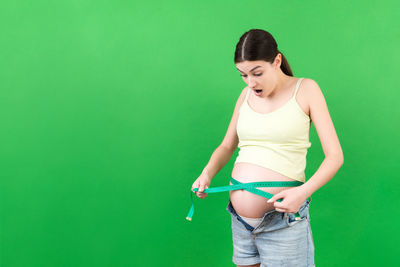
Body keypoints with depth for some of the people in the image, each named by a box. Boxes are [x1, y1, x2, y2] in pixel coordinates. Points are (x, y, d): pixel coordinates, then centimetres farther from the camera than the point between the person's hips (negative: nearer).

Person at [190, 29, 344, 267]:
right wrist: (207, 174, -2)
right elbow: (227, 146, 18)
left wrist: (304, 191, -22)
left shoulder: (305, 89, -4)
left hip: (284, 220, -4)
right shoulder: (247, 95, 9)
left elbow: (335, 156, -7)